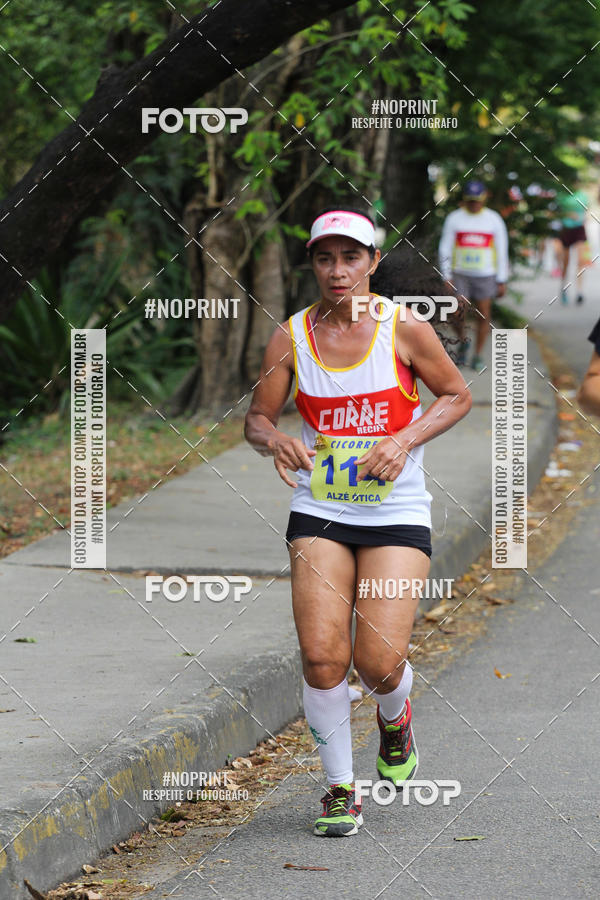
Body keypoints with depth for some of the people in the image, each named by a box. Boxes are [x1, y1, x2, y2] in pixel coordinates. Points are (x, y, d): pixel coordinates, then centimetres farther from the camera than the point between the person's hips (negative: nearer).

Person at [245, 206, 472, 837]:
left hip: (396, 514, -1)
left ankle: (395, 718, 28)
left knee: (379, 663, -11)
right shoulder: (291, 337, 0)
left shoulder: (404, 329, -5)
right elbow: (257, 420, 6)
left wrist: (405, 440, -10)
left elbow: (457, 396, 6)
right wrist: (273, 440, -18)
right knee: (321, 656, -13)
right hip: (319, 513, 1)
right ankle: (340, 788, 8)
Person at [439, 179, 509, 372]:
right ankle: (462, 342, 22)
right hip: (460, 274, 0)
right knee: (458, 315, -7)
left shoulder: (494, 219, 4)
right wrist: (447, 276, -2)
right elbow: (445, 248, 6)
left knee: (483, 316, -2)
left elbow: (502, 251, 8)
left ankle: (478, 355, 10)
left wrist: (502, 281, 4)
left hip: (485, 275, 0)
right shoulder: (454, 218, 4)